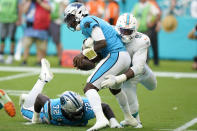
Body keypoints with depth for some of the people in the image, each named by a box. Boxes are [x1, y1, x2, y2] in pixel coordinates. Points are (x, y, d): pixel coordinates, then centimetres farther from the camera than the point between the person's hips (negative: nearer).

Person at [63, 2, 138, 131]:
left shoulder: (87, 21, -6)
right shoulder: (94, 21, 23)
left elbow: (102, 43, -19)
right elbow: (101, 55, 21)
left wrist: (84, 54, -8)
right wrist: (84, 61, 9)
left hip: (116, 56, -10)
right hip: (126, 57, 10)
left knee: (90, 87, -16)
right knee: (114, 88, 36)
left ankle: (101, 119, -34)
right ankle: (129, 118, 51)